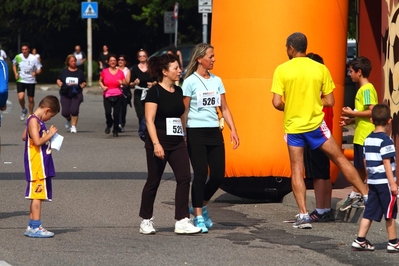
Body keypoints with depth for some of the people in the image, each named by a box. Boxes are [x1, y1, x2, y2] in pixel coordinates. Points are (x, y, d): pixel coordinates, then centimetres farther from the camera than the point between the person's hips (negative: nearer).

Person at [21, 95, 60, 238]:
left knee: (36, 196, 13)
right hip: (36, 166, -10)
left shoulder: (35, 120, 14)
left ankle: (31, 226, 18)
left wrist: (47, 135, 17)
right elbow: (37, 141, -25)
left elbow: (24, 137, 23)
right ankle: (36, 227, -6)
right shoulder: (34, 121, -15)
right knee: (37, 195, -7)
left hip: (42, 166, 10)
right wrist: (50, 134, -12)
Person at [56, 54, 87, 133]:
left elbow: (84, 82, 13)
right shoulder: (64, 71, 5)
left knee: (74, 110, -17)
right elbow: (58, 80, 11)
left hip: (76, 94, -1)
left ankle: (73, 126, -1)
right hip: (65, 94, 1)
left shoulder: (79, 72, 6)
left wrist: (81, 86, -9)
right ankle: (69, 120, 32)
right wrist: (61, 85, -9)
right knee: (65, 112, -4)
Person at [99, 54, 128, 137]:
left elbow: (126, 83, 10)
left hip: (117, 95, 1)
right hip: (107, 95, -1)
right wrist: (102, 86, -4)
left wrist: (122, 82, -12)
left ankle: (115, 130, 14)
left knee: (116, 113, -3)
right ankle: (109, 125, 14)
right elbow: (100, 81, 15)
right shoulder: (104, 72, 2)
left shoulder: (120, 72, 4)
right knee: (108, 112, -16)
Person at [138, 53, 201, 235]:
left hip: (177, 142, 6)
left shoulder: (178, 91, 11)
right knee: (153, 181, 3)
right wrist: (156, 144, -22)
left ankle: (182, 221, -6)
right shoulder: (155, 92, -10)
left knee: (184, 178, -6)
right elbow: (149, 120, -14)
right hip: (159, 143, -6)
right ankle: (146, 221, 16)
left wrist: (185, 138, 17)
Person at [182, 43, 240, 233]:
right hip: (196, 132, -5)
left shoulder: (217, 80, 11)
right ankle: (198, 217, 3)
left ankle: (201, 205, 24)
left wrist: (233, 130, 4)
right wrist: (183, 136, -7)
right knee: (201, 174, -5)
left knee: (218, 175, 1)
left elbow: (224, 108, 14)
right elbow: (184, 111, -4)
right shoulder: (190, 81, -4)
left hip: (214, 131, 5)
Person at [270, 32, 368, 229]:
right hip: (315, 124, 1)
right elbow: (330, 101, 0)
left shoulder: (282, 70, -8)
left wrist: (288, 107, 10)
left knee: (297, 170, 7)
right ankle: (368, 196, 15)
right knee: (340, 159, 12)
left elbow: (277, 103, -12)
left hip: (293, 126, -1)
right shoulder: (320, 69, -2)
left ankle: (303, 215, 1)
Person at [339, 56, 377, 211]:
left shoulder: (367, 89, -15)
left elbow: (372, 111, -23)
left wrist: (352, 113, -16)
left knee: (367, 169, -4)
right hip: (360, 136, 10)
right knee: (359, 167, 17)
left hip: (366, 137, -10)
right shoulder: (362, 89, 16)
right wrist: (350, 121, 13)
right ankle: (355, 196, 25)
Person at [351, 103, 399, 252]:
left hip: (372, 182, 7)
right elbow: (387, 163, -17)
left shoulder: (368, 139, 8)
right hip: (385, 182, -7)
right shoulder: (385, 140, -14)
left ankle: (360, 241, 5)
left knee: (369, 212, 9)